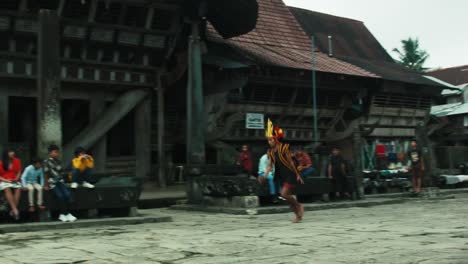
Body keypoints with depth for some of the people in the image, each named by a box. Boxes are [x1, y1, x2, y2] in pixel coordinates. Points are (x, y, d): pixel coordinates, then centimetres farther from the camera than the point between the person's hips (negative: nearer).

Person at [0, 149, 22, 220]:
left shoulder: (17, 161, 5)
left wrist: (16, 179, -7)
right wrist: (6, 180, -17)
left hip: (14, 181, 3)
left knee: (18, 189, -31)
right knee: (7, 189, -37)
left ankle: (13, 210, -34)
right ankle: (15, 210, -46)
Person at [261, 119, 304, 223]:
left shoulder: (284, 148, -11)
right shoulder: (271, 152, 6)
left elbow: (291, 162, -7)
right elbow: (270, 165, 7)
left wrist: (297, 175, -4)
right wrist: (264, 175, -8)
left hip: (290, 175, -7)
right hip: (282, 176, 7)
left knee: (284, 194, -18)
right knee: (288, 196, 8)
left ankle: (299, 206, 4)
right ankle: (298, 215, 20)